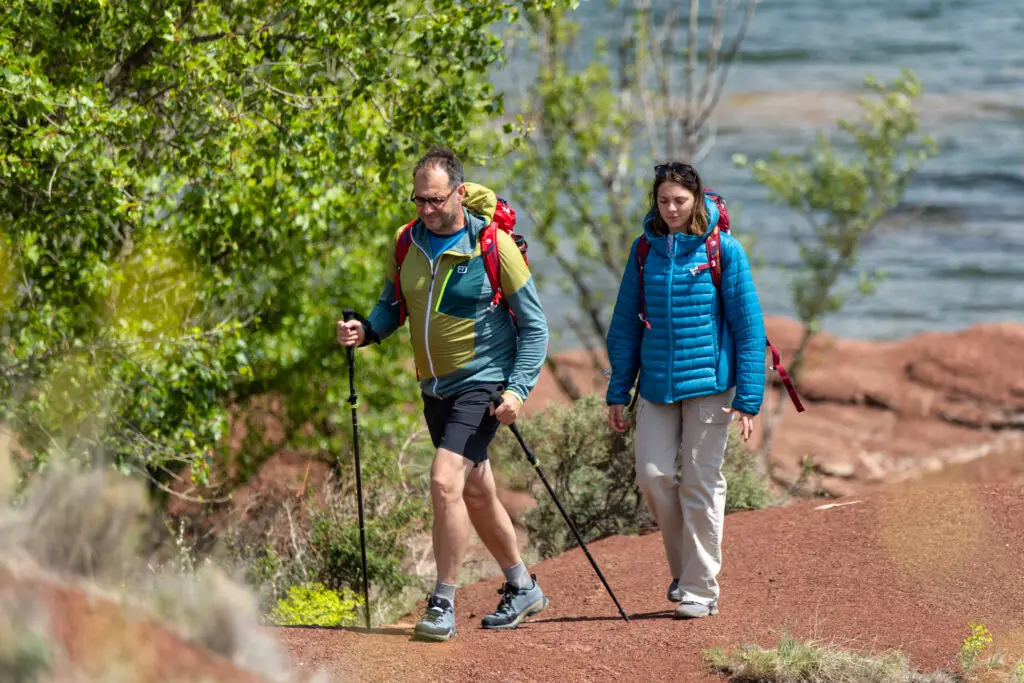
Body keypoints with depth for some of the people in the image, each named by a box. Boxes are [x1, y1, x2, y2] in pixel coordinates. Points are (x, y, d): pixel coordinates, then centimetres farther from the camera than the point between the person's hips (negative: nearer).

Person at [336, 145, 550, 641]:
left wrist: (518, 388, -19)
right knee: (476, 494, 15)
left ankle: (442, 606, -13)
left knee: (445, 481, -20)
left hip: (483, 382, -6)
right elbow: (392, 304, 15)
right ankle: (522, 589, 33)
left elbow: (534, 325, -9)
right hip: (436, 387, 7)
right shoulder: (407, 243, 1)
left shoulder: (494, 246, -14)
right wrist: (366, 330, -7)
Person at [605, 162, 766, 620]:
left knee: (700, 483, -1)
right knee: (653, 475, -4)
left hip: (708, 381, -3)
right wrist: (618, 393, 9)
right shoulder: (645, 250, 6)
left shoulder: (722, 251, -4)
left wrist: (749, 398, -9)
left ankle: (701, 589, 7)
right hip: (656, 384, 3)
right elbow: (626, 323, 12)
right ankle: (683, 566, 18)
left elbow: (748, 327, -4)